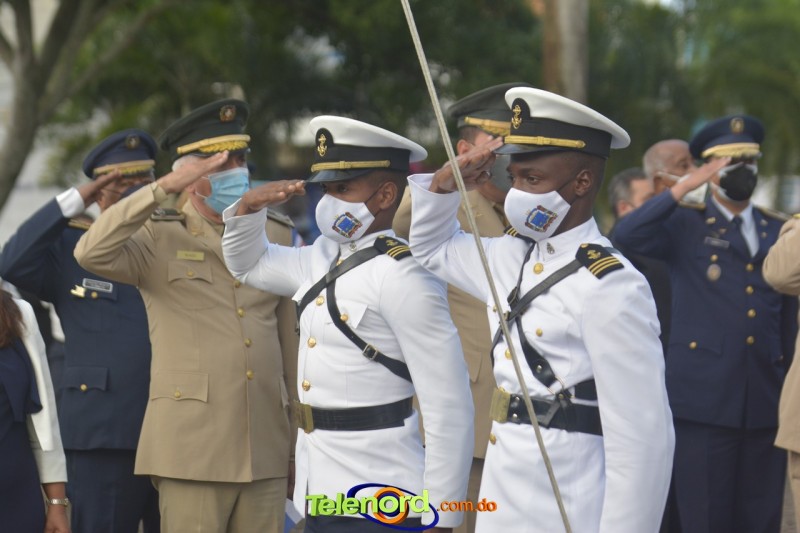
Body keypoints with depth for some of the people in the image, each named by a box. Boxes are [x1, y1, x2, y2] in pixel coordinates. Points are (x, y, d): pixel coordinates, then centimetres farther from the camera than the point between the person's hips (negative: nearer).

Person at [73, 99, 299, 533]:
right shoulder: (159, 239, 2)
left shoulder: (276, 236, 14)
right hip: (191, 450, -4)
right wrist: (164, 188, -20)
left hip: (266, 450, 4)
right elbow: (91, 253, -19)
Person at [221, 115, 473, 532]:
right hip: (318, 497, 8)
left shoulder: (402, 276, -15)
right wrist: (249, 208, 8)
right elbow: (249, 264, 29)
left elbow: (449, 409, -17)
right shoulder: (324, 259, 9)